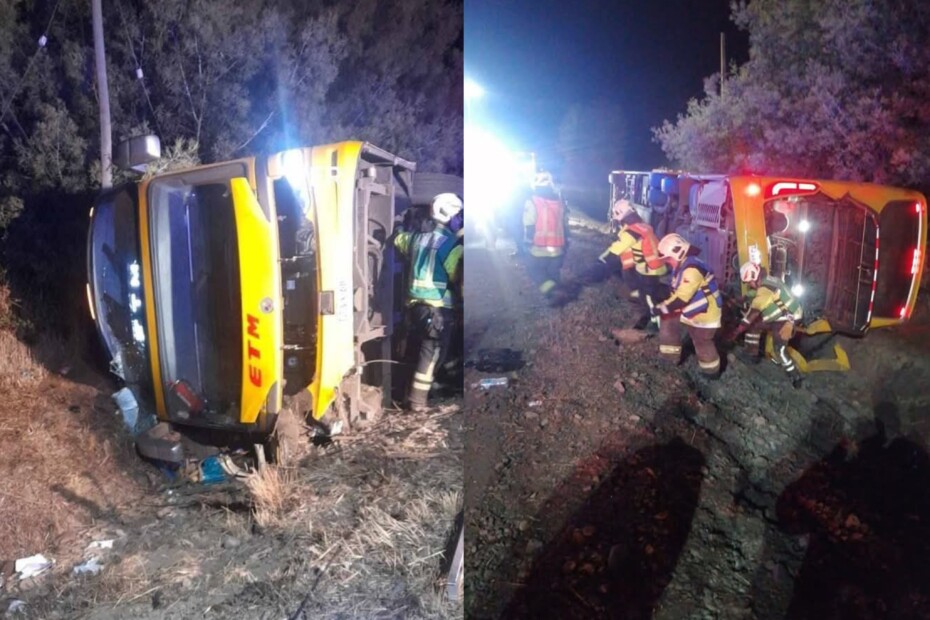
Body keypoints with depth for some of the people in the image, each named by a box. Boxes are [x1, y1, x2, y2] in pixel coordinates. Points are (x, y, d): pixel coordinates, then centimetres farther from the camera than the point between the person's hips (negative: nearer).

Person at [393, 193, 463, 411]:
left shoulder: (417, 236, 9)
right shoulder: (451, 244, -13)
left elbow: (399, 240, 30)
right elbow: (458, 277, -15)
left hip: (415, 303, 8)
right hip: (438, 307, -7)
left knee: (419, 349, 18)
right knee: (431, 353, -1)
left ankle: (411, 394, 26)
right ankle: (417, 401, 1)